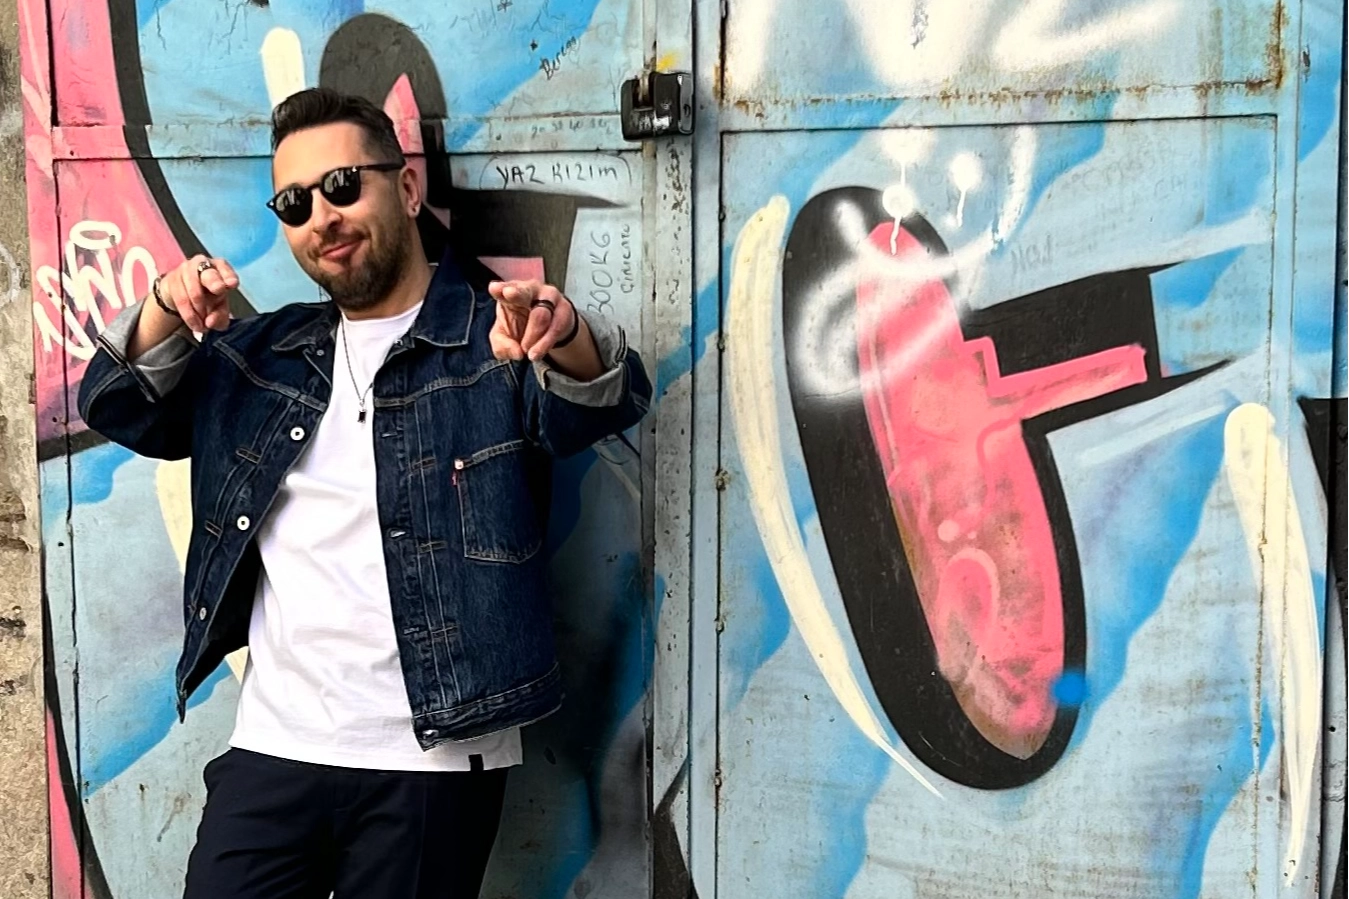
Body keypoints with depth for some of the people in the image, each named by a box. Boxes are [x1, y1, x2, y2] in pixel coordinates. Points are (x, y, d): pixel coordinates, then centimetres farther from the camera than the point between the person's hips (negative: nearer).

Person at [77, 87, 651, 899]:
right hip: (270, 749, 4)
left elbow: (607, 399, -22)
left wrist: (565, 338, -46)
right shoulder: (265, 355, 12)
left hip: (433, 764, -4)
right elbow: (118, 406, 13)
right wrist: (166, 313, -8)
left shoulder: (493, 339, -5)